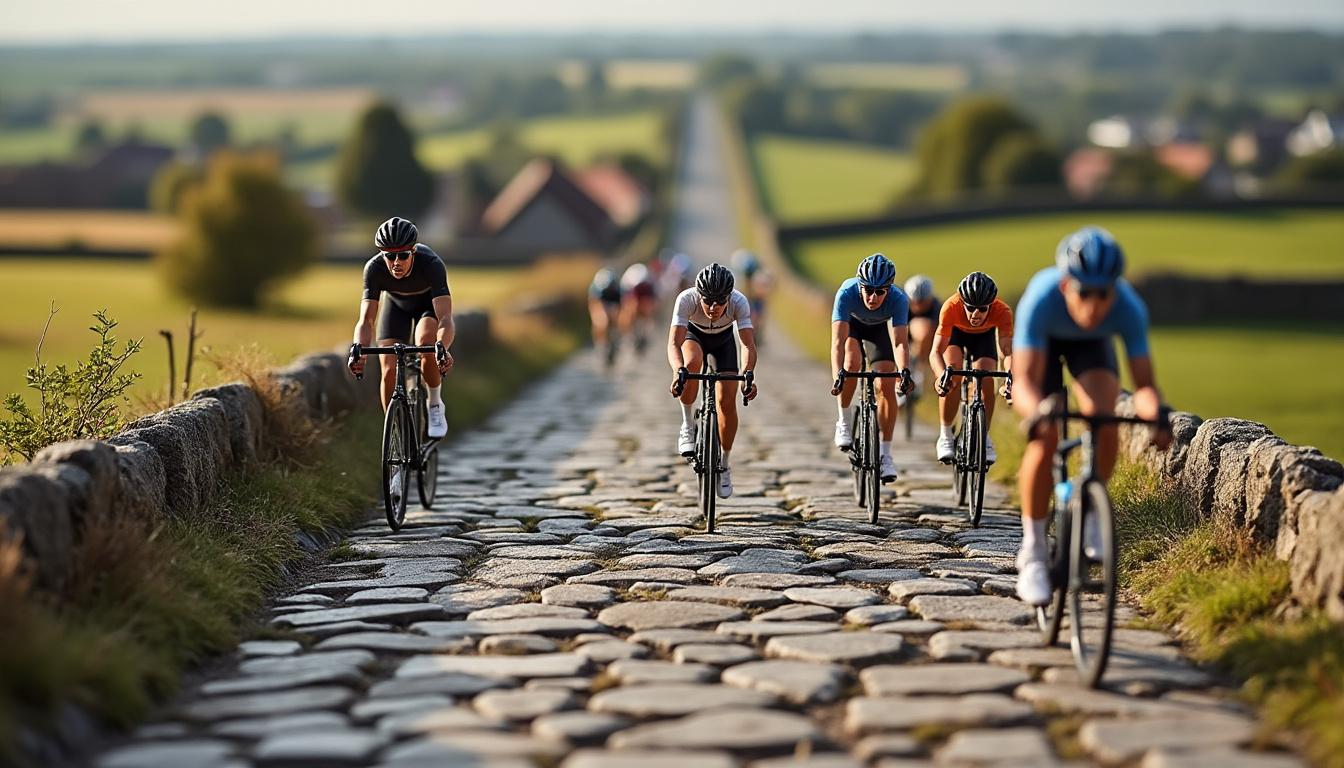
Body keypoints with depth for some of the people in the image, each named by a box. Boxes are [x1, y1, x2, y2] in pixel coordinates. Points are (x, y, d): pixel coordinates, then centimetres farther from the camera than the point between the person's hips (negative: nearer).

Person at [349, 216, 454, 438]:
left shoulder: (431, 264, -40)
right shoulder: (374, 268, -34)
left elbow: (445, 318, -46)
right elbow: (366, 320, -37)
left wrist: (442, 348, -66)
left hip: (429, 302, -2)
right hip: (396, 303, 2)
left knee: (426, 344, -32)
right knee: (389, 371, -13)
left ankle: (435, 405, -6)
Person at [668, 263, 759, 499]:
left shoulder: (739, 302, -36)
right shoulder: (686, 299, -39)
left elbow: (748, 344, -43)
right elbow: (674, 343, -45)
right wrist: (678, 370, -65)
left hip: (724, 340, 1)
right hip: (694, 334, -1)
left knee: (727, 401, -10)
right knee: (692, 363, -37)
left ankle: (724, 464, 12)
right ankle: (688, 426, -17)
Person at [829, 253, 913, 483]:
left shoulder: (898, 299, -38)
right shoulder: (847, 293, -41)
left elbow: (900, 342, -43)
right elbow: (838, 341, -47)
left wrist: (904, 371, -62)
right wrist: (837, 376, -61)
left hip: (880, 327, 1)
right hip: (851, 322, -1)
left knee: (886, 386, -12)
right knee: (852, 364, -30)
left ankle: (885, 454, -2)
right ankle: (845, 421, -7)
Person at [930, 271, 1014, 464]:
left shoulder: (1002, 311, -39)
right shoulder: (951, 308, -42)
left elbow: (1008, 351, -45)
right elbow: (936, 352, -45)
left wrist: (1011, 376, -65)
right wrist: (942, 374, -65)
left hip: (984, 335, 1)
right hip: (955, 332, -1)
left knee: (986, 381, -17)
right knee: (953, 375, -24)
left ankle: (984, 438, 3)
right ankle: (945, 436, -10)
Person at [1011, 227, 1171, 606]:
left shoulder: (1129, 308, -37)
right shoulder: (1040, 300, -42)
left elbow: (1144, 383, -33)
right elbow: (1024, 382, -46)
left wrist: (1156, 413, -56)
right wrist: (1037, 412, -68)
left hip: (1092, 345, 2)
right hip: (1043, 341, -2)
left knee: (1103, 420, -26)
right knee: (1044, 438, -21)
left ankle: (1088, 509, 0)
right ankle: (1032, 553, -6)